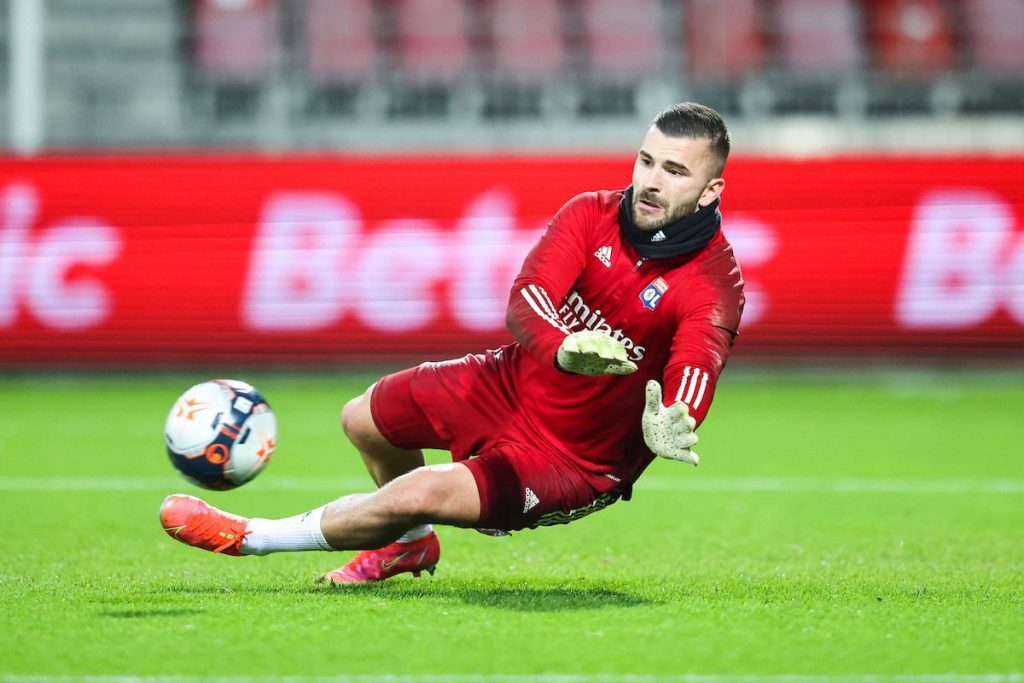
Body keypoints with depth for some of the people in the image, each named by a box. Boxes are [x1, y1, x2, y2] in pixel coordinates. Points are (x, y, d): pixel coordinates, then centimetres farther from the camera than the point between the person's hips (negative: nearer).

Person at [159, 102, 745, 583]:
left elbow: (691, 387, -38)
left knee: (423, 493, -23)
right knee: (364, 421, 16)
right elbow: (525, 300, -26)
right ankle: (412, 544, 47)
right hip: (515, 382, 6)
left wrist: (667, 428, -64)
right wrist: (564, 350, -50)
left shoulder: (714, 286, -25)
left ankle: (254, 538, 1)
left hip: (578, 459, -6)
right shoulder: (591, 215, -13)